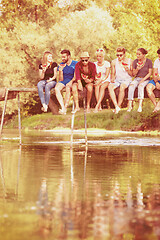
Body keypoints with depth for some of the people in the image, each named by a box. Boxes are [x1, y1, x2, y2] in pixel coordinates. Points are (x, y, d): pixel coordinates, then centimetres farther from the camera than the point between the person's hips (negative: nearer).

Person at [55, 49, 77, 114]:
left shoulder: (75, 63, 0)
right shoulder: (61, 65, 9)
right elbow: (61, 79, 7)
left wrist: (71, 82, -22)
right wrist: (60, 71, -10)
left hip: (72, 81, -4)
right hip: (63, 81, 4)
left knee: (68, 88, -38)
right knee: (57, 88, -29)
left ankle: (65, 108, -37)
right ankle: (62, 107, -37)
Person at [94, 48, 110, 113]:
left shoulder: (107, 63, -1)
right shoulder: (95, 64, 9)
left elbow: (107, 75, -8)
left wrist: (101, 80, -22)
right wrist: (96, 79, -15)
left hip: (105, 81, -2)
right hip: (98, 81, 2)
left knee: (102, 87, -35)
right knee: (97, 86, -33)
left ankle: (97, 106, -45)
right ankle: (99, 106, -38)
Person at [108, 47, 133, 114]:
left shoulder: (130, 61, 2)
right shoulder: (114, 62, 9)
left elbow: (132, 74, 5)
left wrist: (127, 70, -15)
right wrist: (112, 78, -5)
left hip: (127, 80, -3)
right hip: (117, 80, 3)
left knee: (122, 87, -38)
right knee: (110, 86, -31)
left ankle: (119, 106, -29)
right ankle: (116, 106, -39)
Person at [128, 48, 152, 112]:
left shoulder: (149, 61, -2)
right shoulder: (135, 61, 5)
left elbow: (149, 73, -4)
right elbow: (133, 74, 7)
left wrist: (143, 79, -18)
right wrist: (137, 69, -14)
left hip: (146, 79, -3)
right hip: (137, 79, 3)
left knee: (141, 85, -36)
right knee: (131, 85, -31)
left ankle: (140, 105, -47)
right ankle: (129, 105, -39)